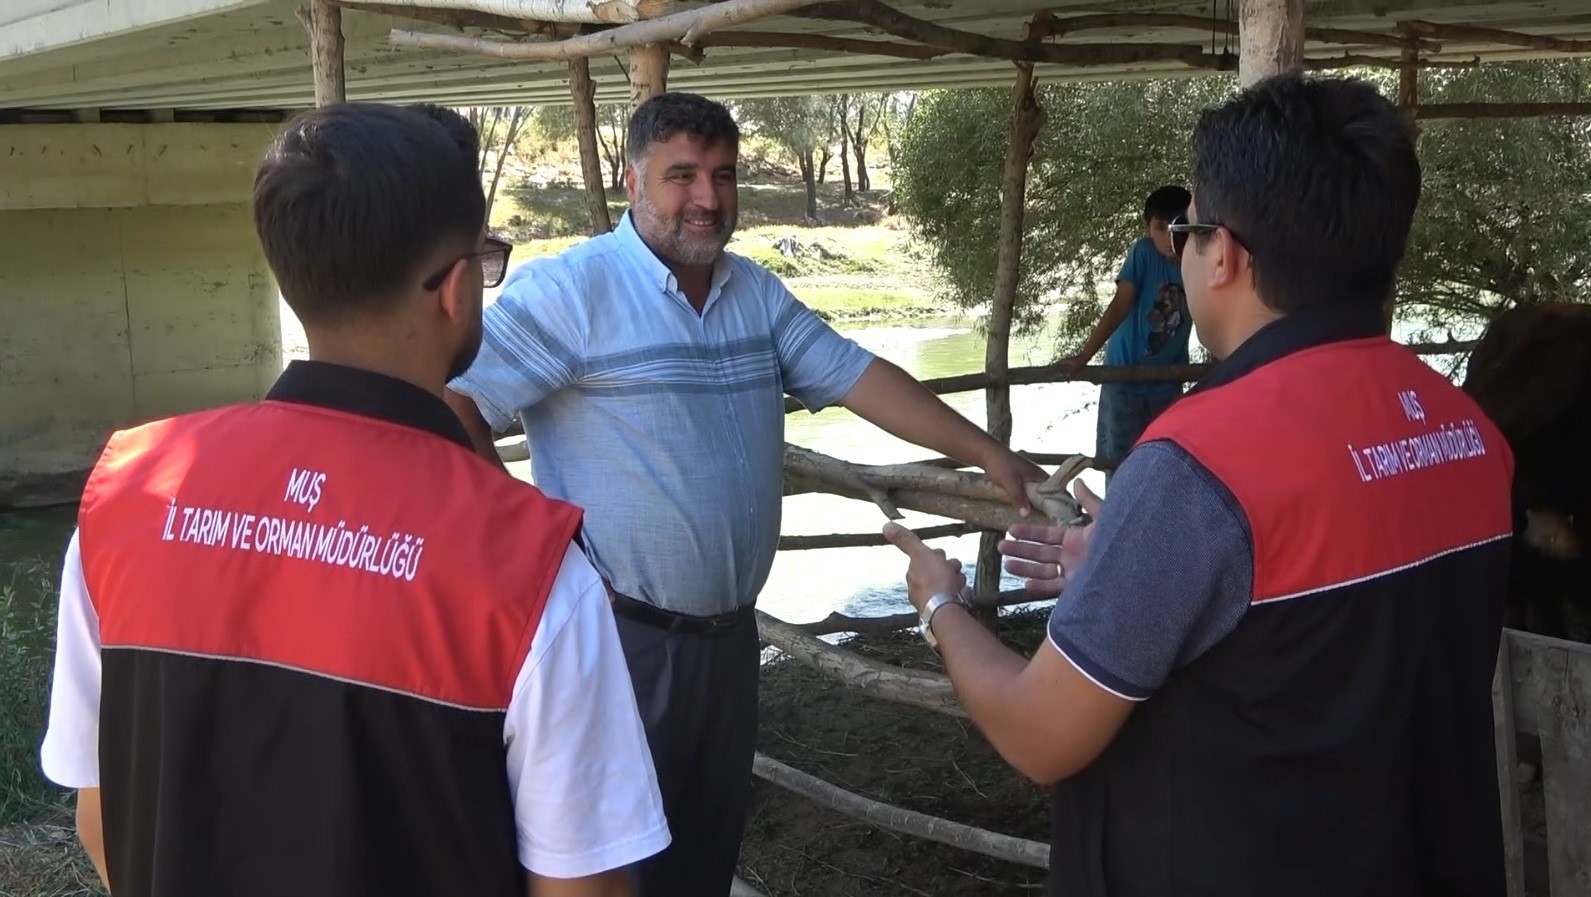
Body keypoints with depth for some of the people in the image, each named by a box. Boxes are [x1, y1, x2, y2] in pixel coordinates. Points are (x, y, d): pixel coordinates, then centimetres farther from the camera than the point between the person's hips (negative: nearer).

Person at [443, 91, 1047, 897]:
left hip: (729, 634, 7)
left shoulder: (756, 293, 8)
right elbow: (449, 404, -19)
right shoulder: (569, 289, -15)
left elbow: (858, 376, 7)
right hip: (619, 639, -7)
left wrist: (986, 453, 2)